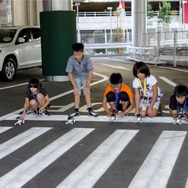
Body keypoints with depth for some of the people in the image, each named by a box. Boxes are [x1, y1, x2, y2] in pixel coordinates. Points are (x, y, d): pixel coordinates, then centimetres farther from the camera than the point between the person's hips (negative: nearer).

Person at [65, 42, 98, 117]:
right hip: (76, 77, 0)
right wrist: (75, 86, -23)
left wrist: (88, 84, -24)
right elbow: (69, 73, -22)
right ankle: (76, 110, -1)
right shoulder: (71, 59, -29)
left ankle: (90, 110, -1)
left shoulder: (87, 58, -28)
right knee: (77, 93, -8)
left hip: (85, 77, 0)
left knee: (87, 92, -7)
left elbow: (90, 71, -22)